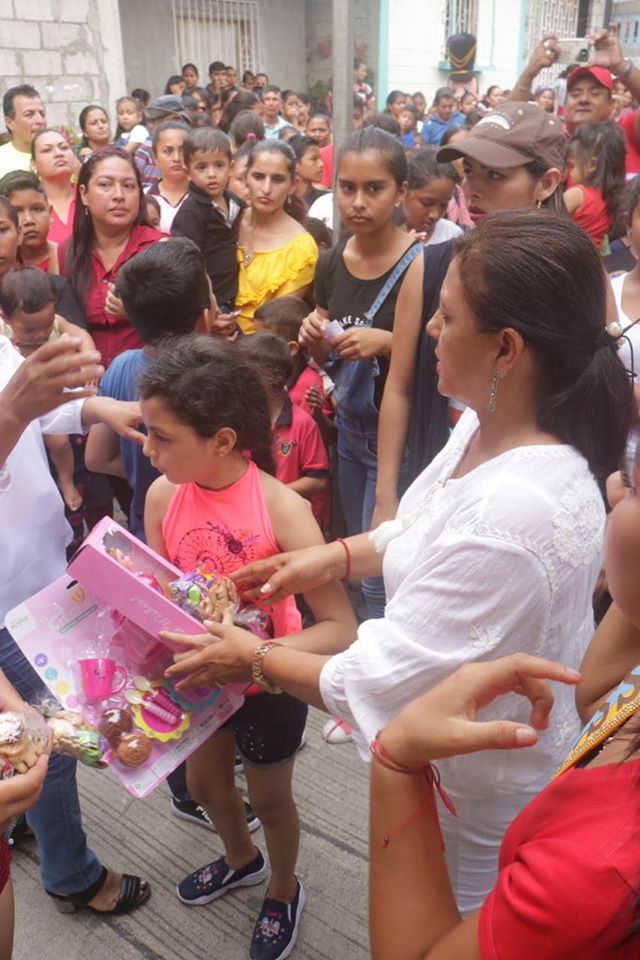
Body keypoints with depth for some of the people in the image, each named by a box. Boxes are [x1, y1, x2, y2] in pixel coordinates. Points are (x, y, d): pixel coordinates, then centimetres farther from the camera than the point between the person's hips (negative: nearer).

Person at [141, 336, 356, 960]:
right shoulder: (163, 497, -16)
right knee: (204, 783, 28)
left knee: (268, 798, 20)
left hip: (267, 683, -5)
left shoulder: (281, 509, -31)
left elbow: (340, 627, -32)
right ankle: (241, 860, 63)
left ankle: (283, 892, 55)